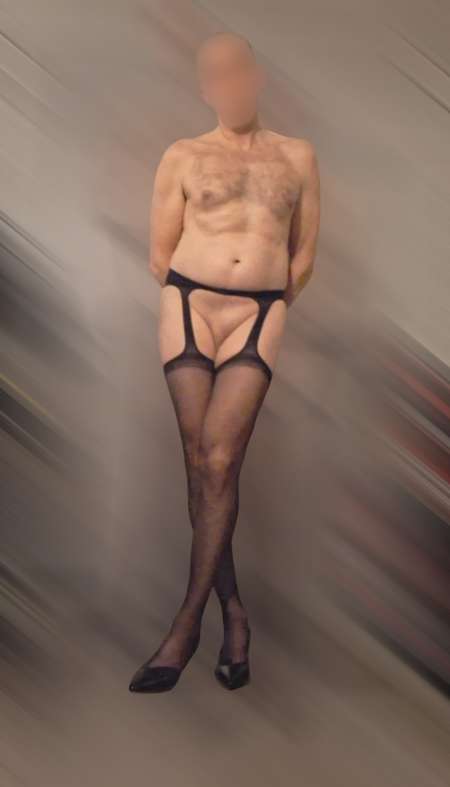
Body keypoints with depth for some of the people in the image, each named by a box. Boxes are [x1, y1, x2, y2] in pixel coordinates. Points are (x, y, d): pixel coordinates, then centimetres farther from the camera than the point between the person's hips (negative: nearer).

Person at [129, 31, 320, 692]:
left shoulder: (298, 156, 16)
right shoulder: (183, 156, 13)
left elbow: (305, 257, 15)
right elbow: (160, 255, 10)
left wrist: (259, 309, 10)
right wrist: (195, 307, 9)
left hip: (260, 315, 0)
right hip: (187, 304, 1)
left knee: (219, 462, -14)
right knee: (202, 464, -5)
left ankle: (187, 623, -5)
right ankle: (234, 612, 10)